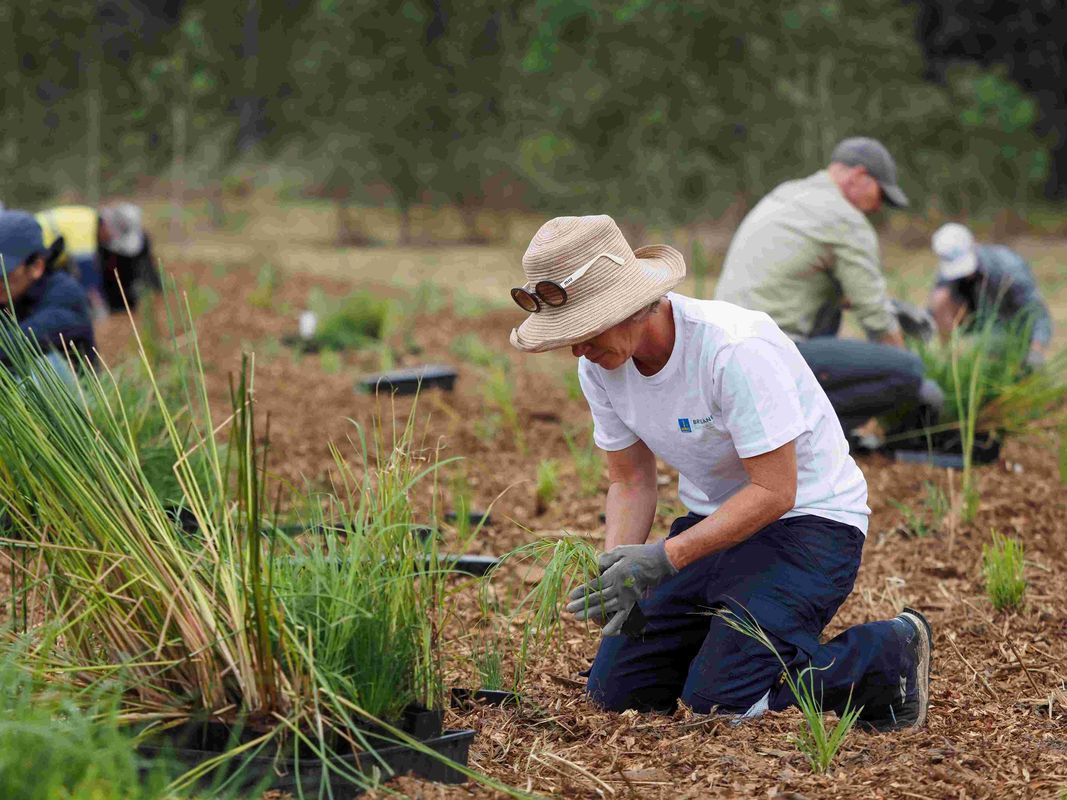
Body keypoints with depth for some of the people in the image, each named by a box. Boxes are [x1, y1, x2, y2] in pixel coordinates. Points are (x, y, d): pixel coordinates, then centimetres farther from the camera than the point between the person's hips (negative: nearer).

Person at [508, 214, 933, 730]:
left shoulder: (735, 349, -29)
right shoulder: (600, 364, -7)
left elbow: (774, 492, -25)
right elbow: (631, 483, 3)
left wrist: (663, 558, -30)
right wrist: (616, 569, -17)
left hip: (808, 518, -7)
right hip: (712, 518, 7)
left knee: (718, 695, -21)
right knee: (615, 689, -1)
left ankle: (890, 654, 0)